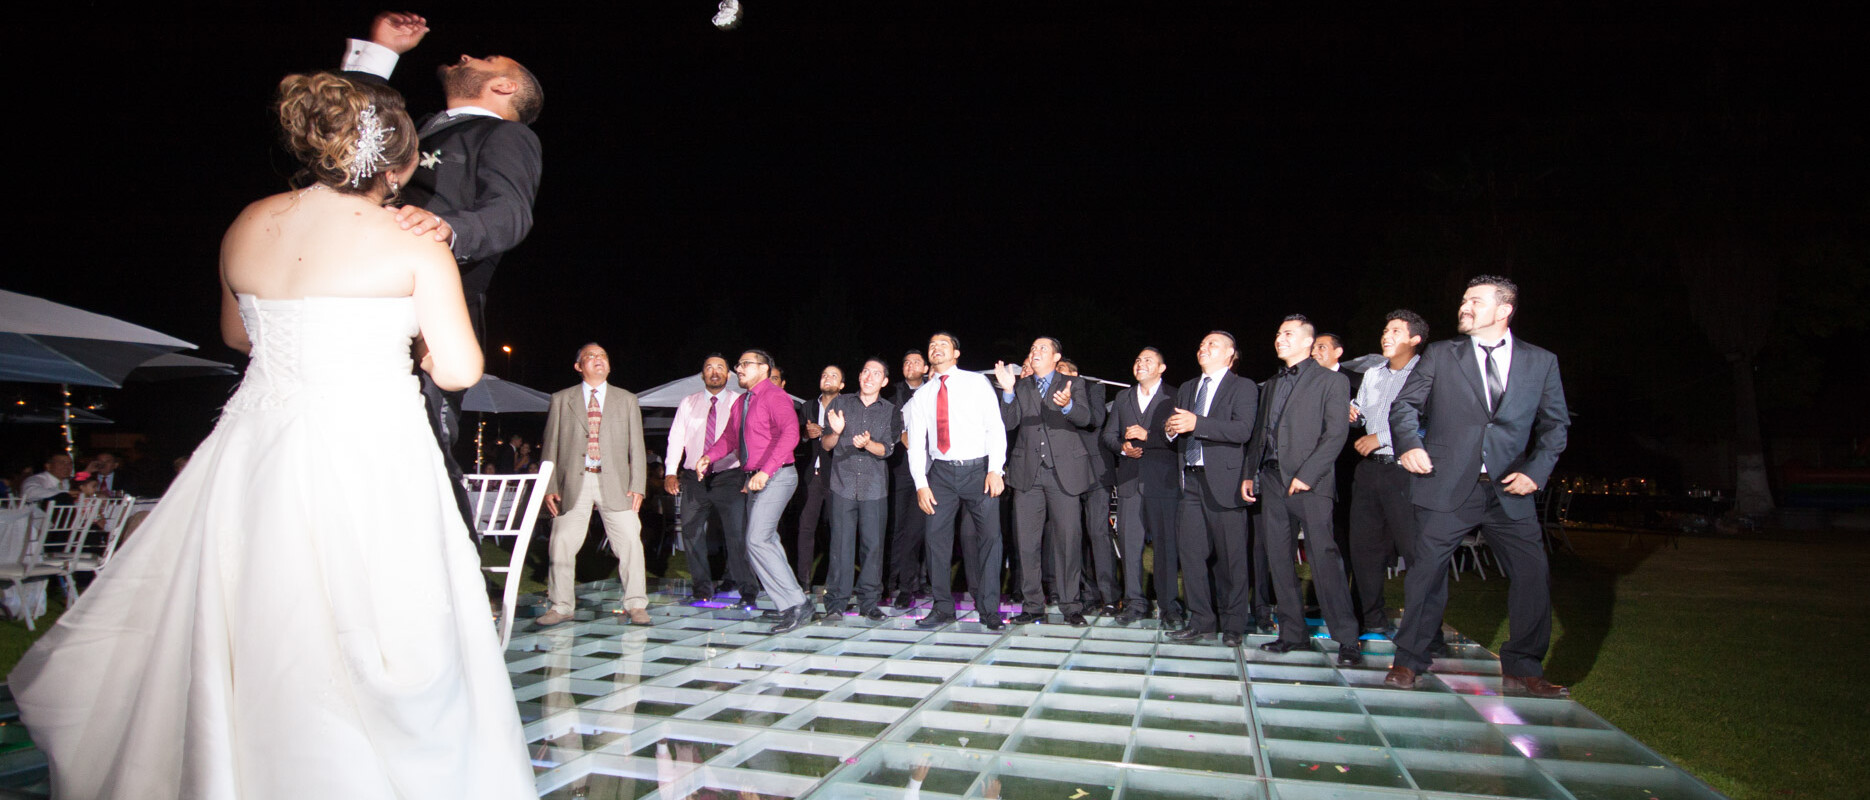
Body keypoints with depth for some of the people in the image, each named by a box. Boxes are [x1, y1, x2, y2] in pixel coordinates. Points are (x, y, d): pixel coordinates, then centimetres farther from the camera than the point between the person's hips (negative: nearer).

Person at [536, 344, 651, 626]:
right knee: (562, 543, 1)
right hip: (573, 483, 0)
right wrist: (549, 487, 0)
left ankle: (636, 604, 5)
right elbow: (551, 446, 9)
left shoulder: (627, 400, 13)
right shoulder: (561, 400, 11)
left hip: (614, 482, 0)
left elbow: (636, 446, 8)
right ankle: (562, 606, 17)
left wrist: (637, 486, -2)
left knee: (630, 541, -5)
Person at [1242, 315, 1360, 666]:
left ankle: (1347, 639, -3)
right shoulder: (1270, 385, 21)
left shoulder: (1330, 381, 1)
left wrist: (1307, 474, -15)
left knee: (1324, 558, -10)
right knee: (1278, 559, 6)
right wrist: (1250, 475, 13)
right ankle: (1293, 633, 15)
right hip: (1271, 481, 7)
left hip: (1309, 483, -6)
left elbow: (1336, 433, -8)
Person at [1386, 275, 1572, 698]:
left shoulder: (1541, 361, 9)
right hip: (1448, 486, -2)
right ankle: (1409, 661, 12)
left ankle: (1521, 669, 18)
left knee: (1533, 575, 1)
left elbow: (1556, 423, 10)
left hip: (1509, 489, 2)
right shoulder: (1440, 355, 6)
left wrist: (1537, 470, -5)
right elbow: (1404, 405, 3)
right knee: (1426, 571, 0)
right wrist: (1409, 443, -16)